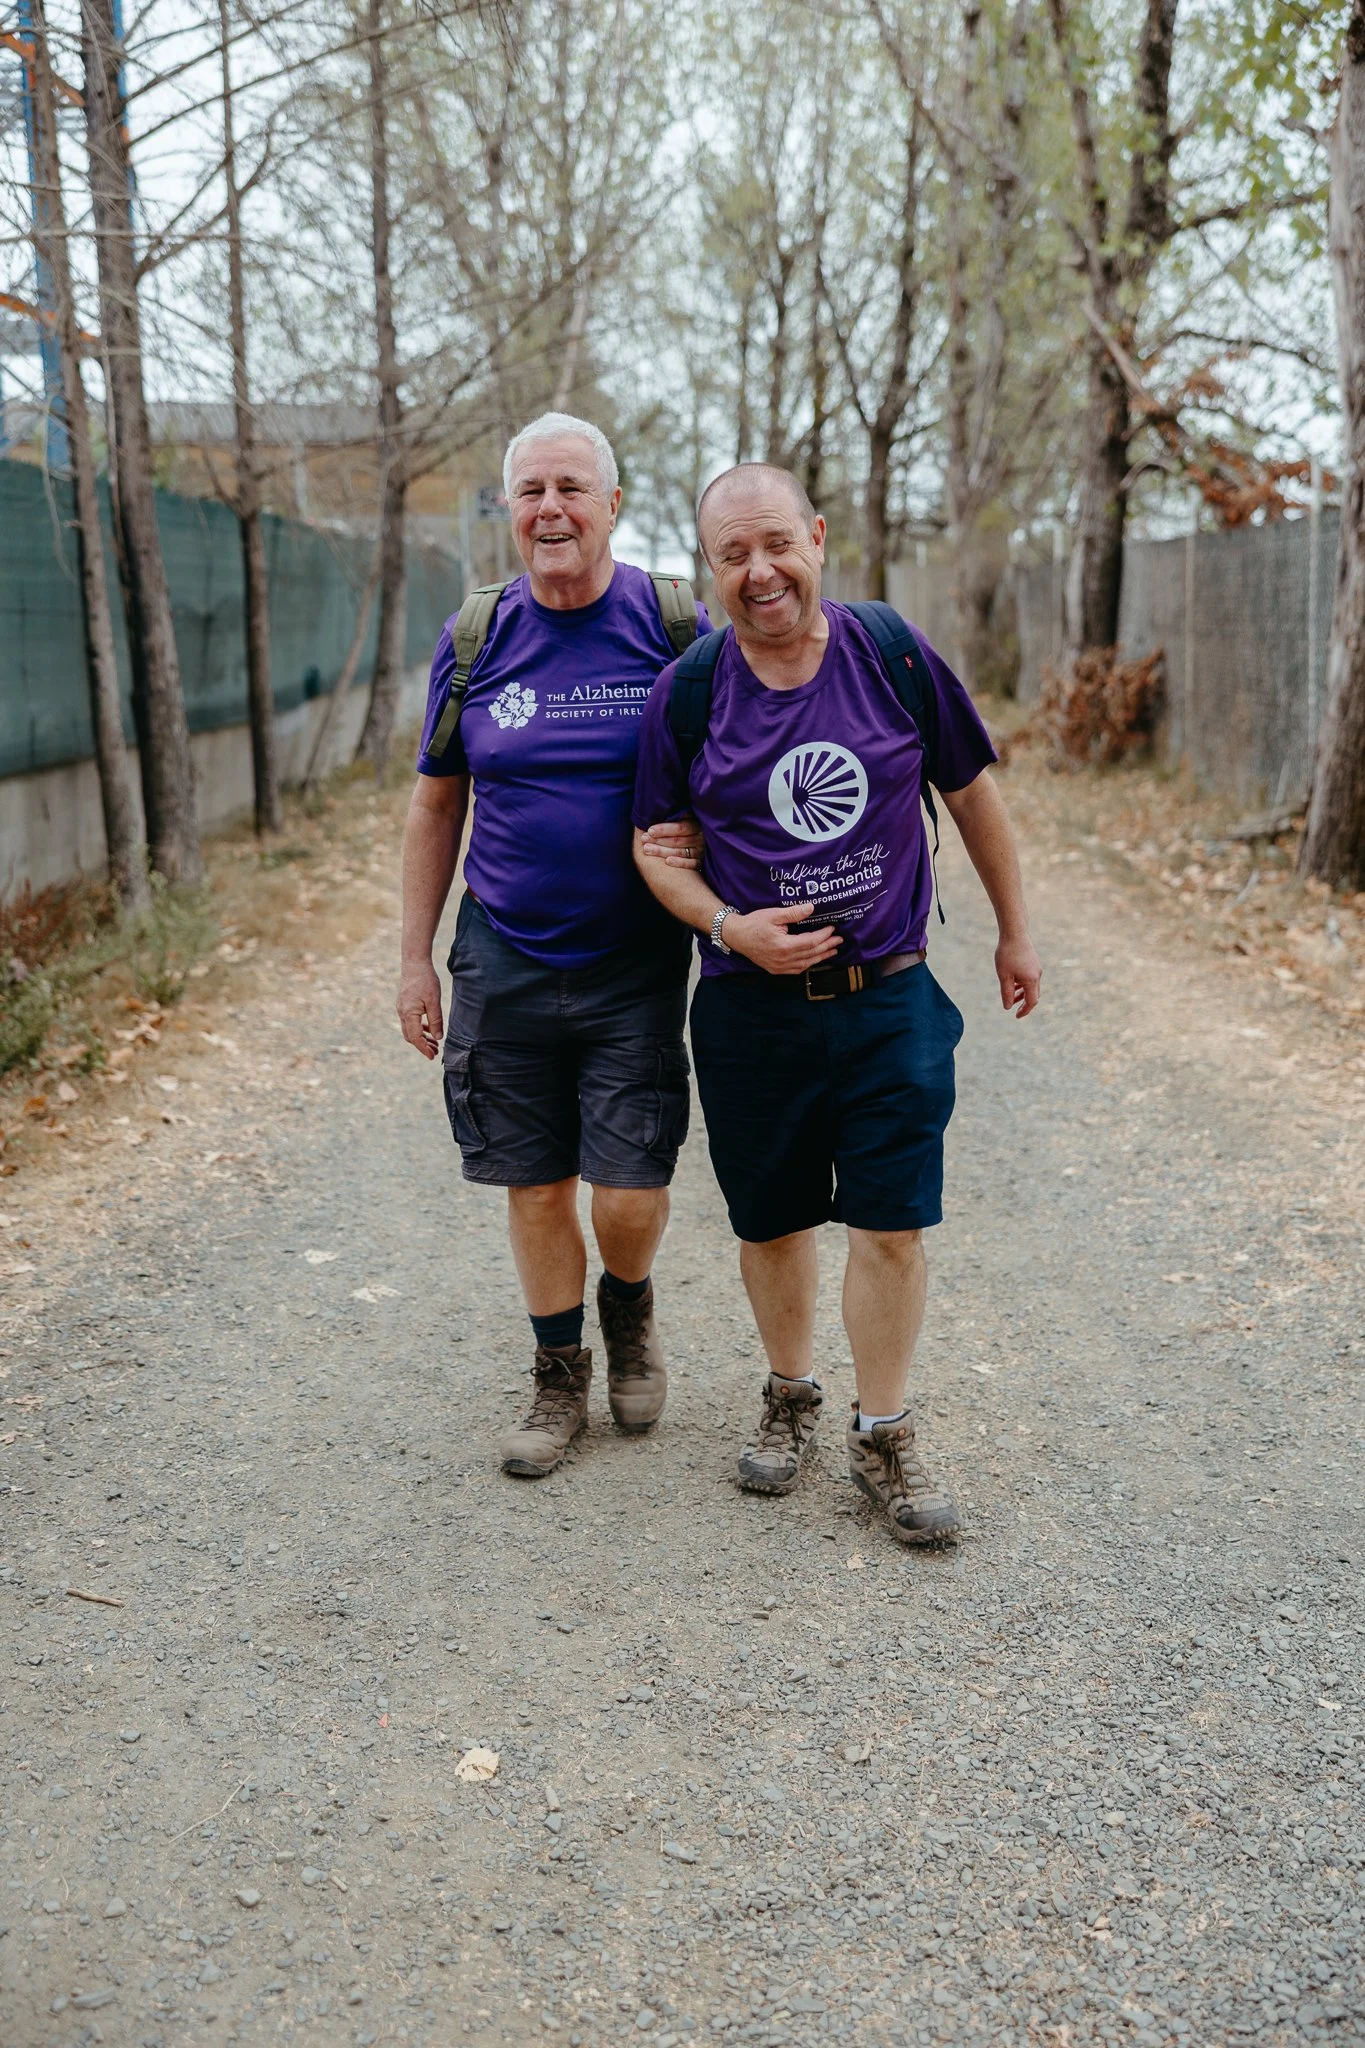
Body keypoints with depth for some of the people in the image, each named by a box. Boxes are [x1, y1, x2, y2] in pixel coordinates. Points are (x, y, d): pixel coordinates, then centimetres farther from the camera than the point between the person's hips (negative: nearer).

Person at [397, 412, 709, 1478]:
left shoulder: (676, 625, -3)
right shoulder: (475, 639, 2)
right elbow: (436, 803, 10)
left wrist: (700, 835, -18)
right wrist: (416, 958, 8)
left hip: (636, 965, -2)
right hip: (506, 963, 2)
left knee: (630, 1196, -3)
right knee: (536, 1185, 9)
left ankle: (630, 1307, 32)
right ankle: (560, 1377, 29)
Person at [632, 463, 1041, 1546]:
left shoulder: (893, 653, -4)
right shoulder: (686, 692, -4)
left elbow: (972, 790, 8)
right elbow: (657, 845, 2)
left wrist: (1015, 929, 14)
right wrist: (733, 928, -16)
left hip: (892, 999, 0)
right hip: (751, 1008, 0)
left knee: (892, 1224, 0)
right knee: (771, 1221, 11)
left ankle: (884, 1435, 18)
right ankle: (791, 1398, 35)